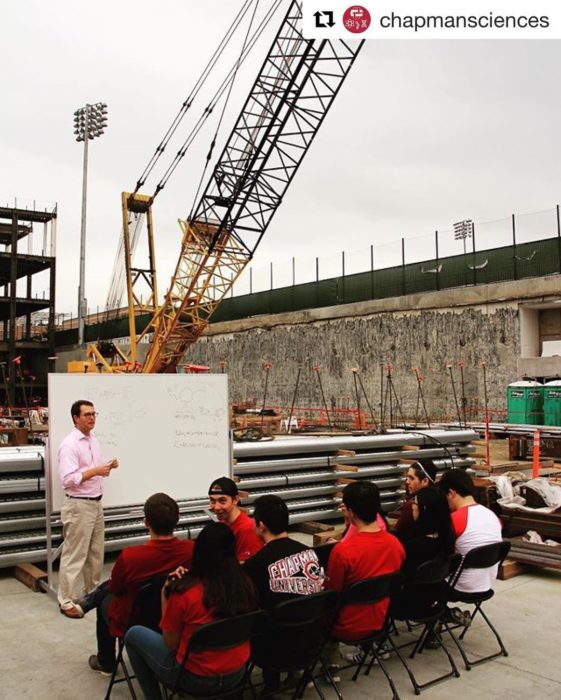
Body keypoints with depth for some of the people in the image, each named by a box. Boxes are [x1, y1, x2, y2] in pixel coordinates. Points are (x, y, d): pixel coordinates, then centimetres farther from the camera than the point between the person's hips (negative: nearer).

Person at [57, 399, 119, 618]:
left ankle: (93, 592, 31)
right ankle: (66, 601, 9)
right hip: (79, 506, -8)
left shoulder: (94, 441, 9)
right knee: (74, 555, -1)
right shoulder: (69, 444, -18)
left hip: (96, 503, 9)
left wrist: (108, 466, -2)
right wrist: (95, 471, -26)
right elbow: (68, 479, -24)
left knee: (96, 552, 17)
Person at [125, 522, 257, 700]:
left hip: (196, 680, -5)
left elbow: (170, 644, -10)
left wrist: (165, 595, -6)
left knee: (134, 634, 15)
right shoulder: (244, 584, -10)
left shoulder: (184, 591, -23)